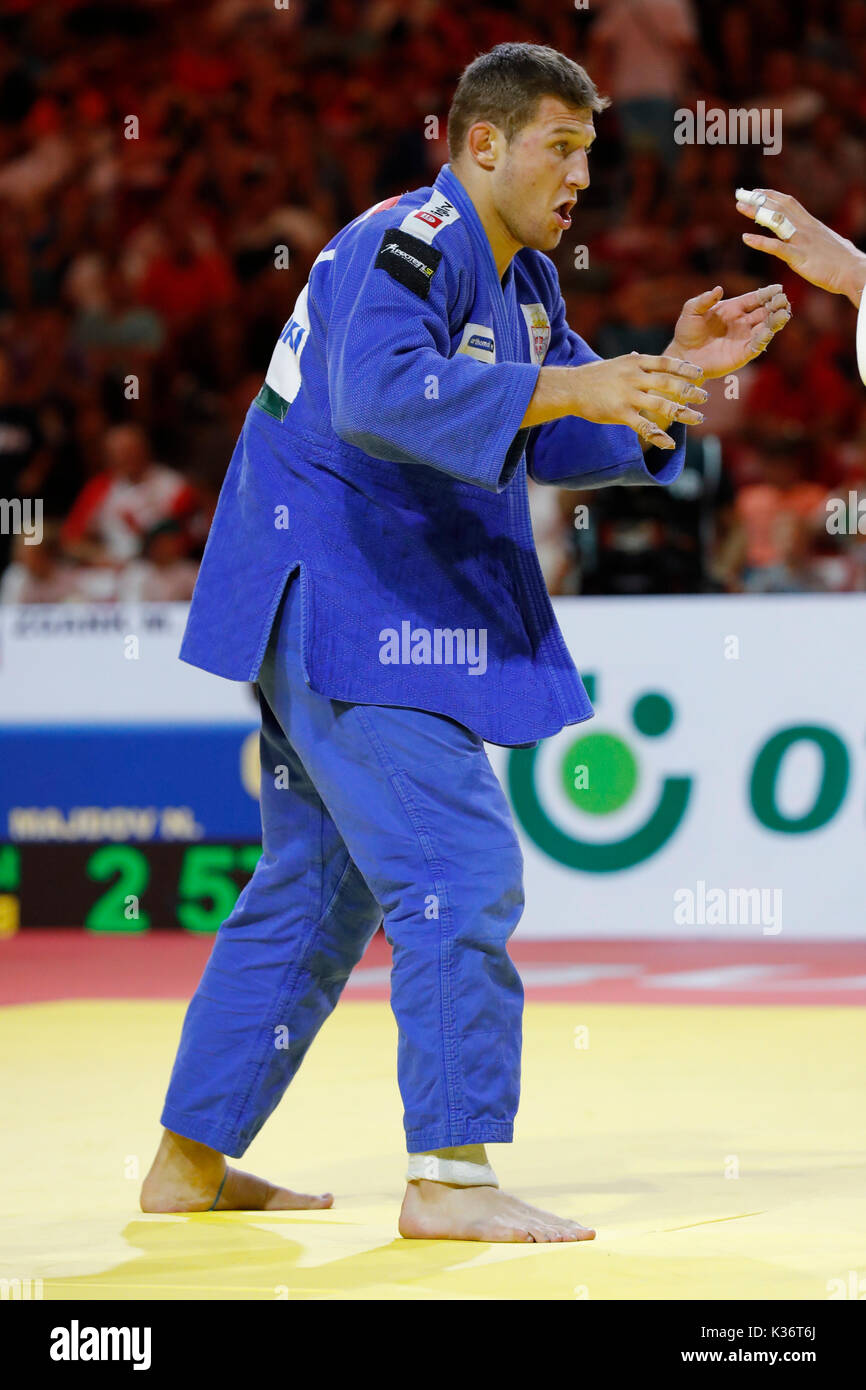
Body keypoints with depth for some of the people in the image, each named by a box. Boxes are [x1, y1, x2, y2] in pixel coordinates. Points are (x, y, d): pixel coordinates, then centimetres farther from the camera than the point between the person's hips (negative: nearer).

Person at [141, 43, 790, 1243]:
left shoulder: (520, 276, 14)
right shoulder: (406, 246, -16)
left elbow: (553, 445, 17)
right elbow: (378, 388, -35)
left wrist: (672, 372, 2)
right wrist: (569, 385, -37)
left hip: (395, 615, 11)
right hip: (336, 597, -11)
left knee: (317, 890, 15)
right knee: (461, 873, -16)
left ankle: (192, 1160, 23)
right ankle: (448, 1175, -13)